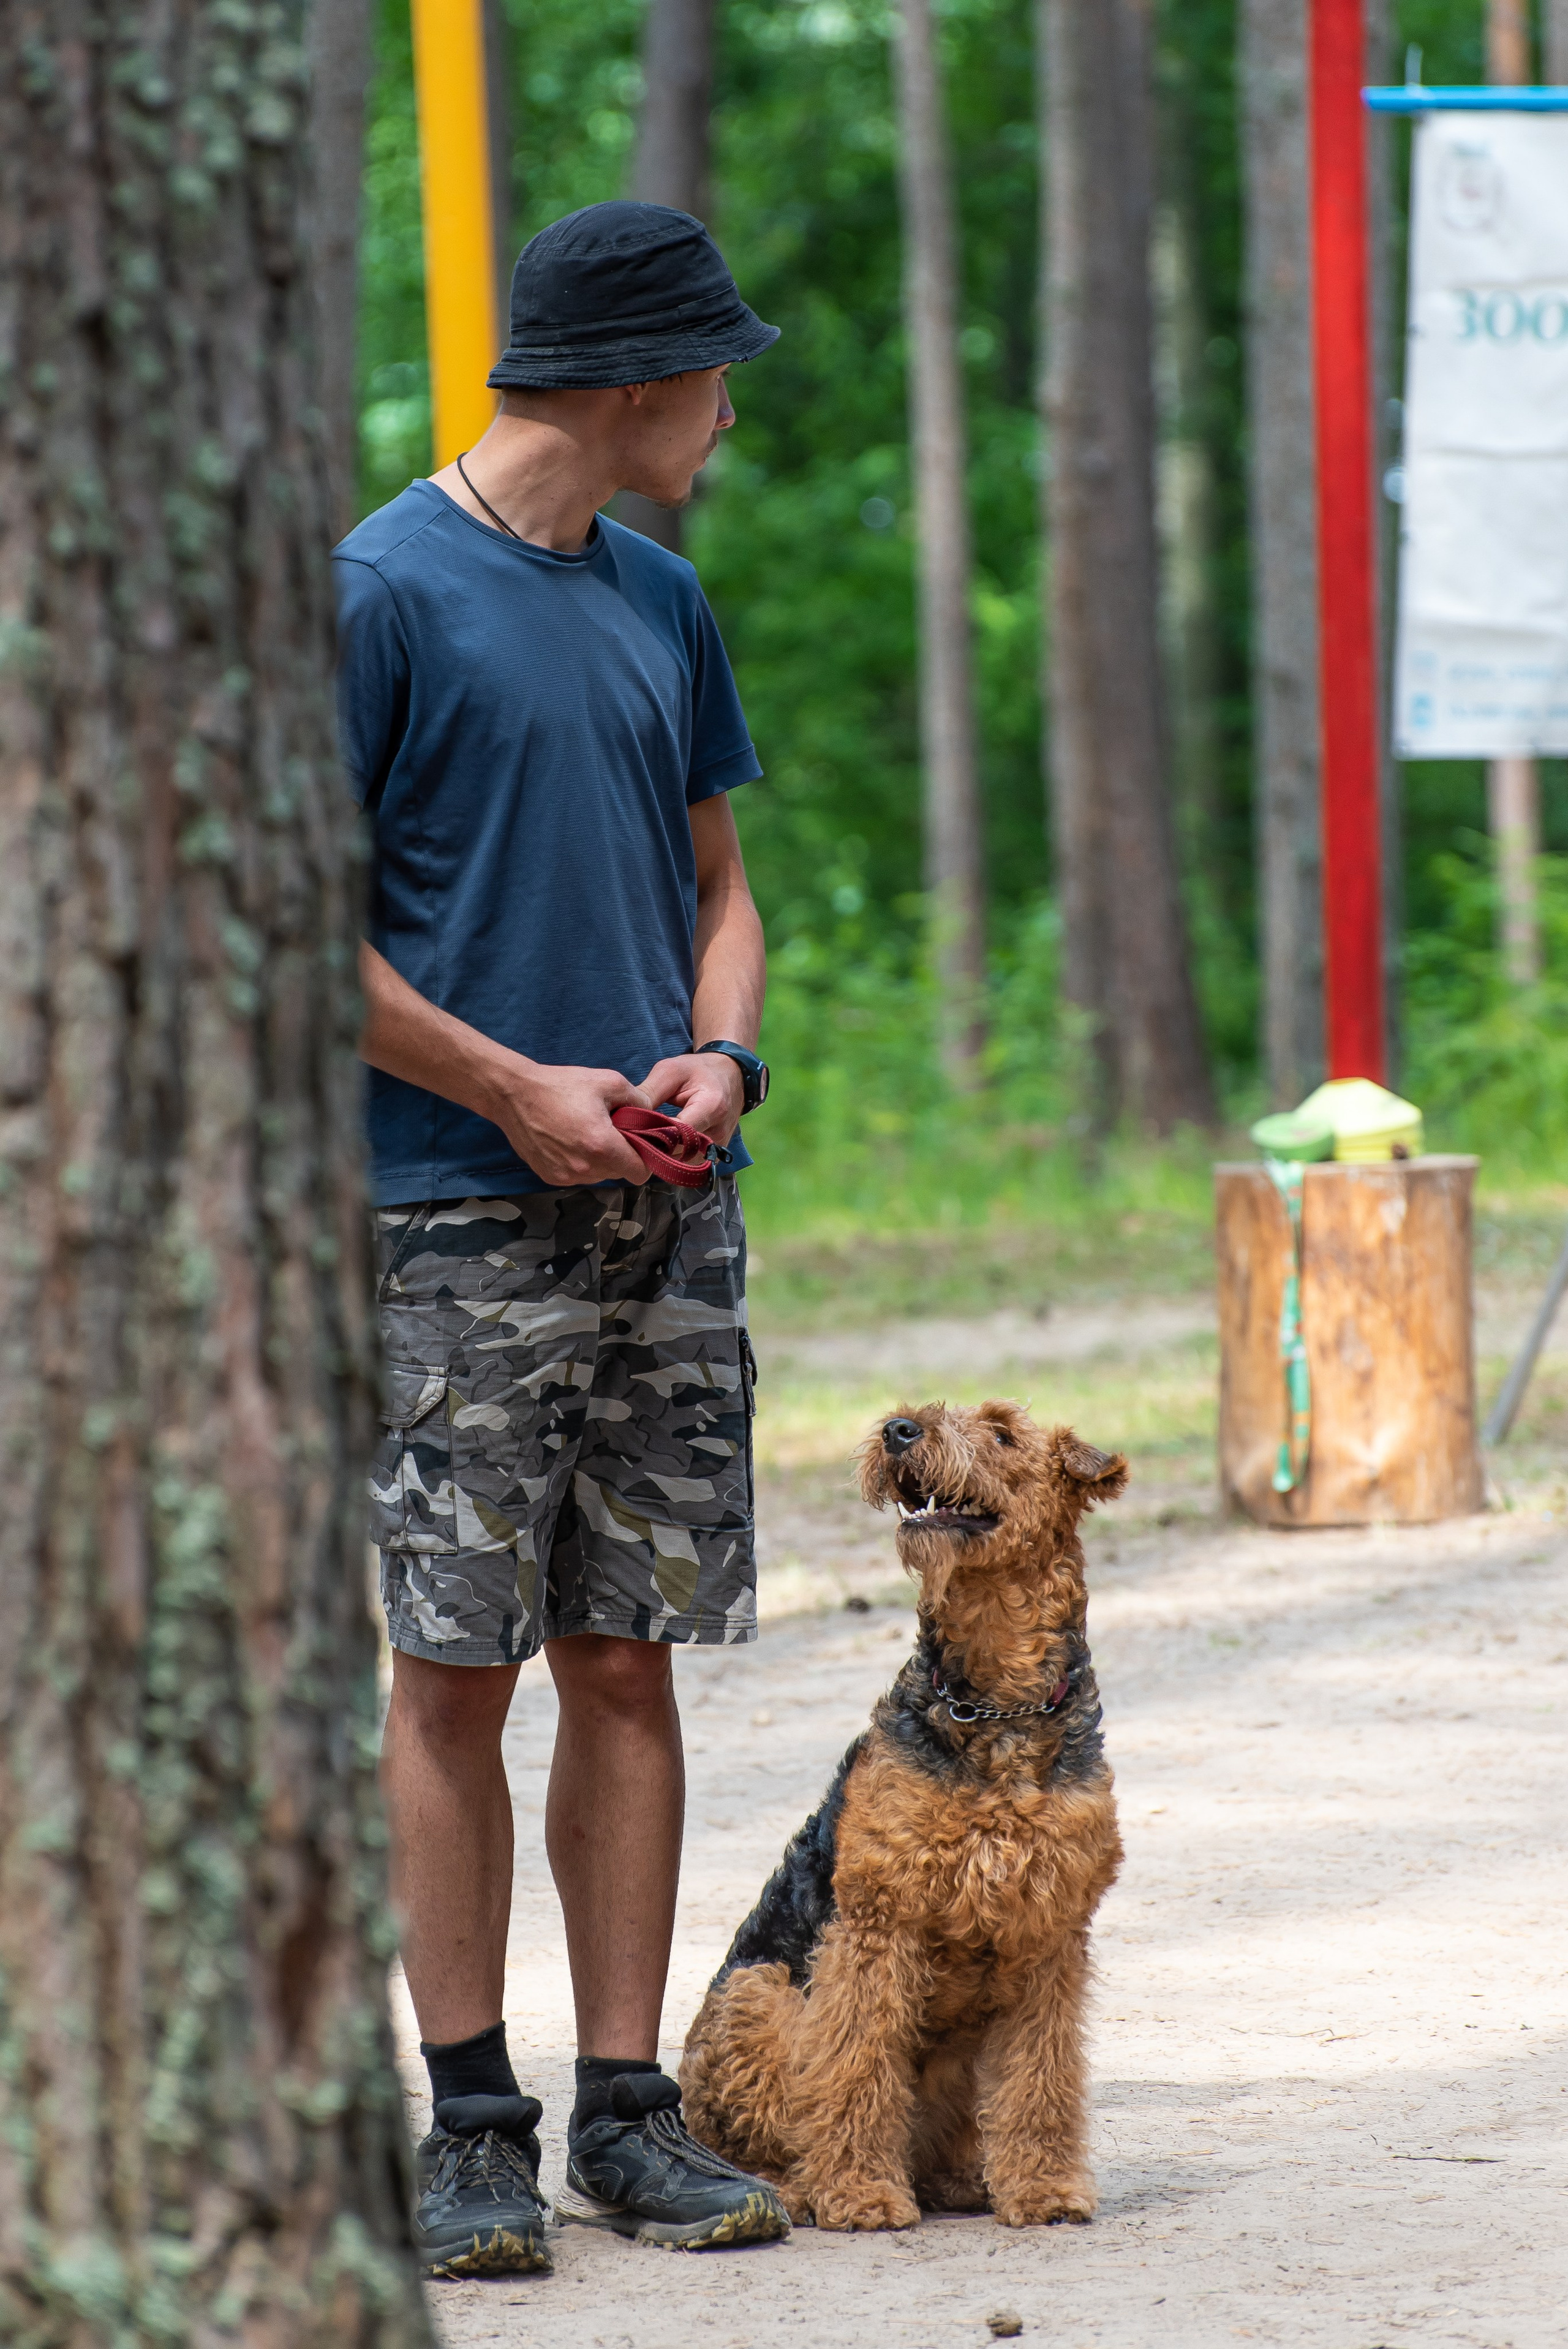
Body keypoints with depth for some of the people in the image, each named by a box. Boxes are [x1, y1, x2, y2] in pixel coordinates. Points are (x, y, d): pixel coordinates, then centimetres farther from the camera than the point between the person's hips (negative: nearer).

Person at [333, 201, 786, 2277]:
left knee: (627, 1654, 5)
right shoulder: (386, 591, -6)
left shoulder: (660, 603, 14)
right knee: (455, 1667, -3)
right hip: (461, 1224, -6)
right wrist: (520, 1095, -12)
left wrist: (718, 1052, 1)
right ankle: (473, 2125, 3)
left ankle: (629, 2108, 9)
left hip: (664, 1212, 6)